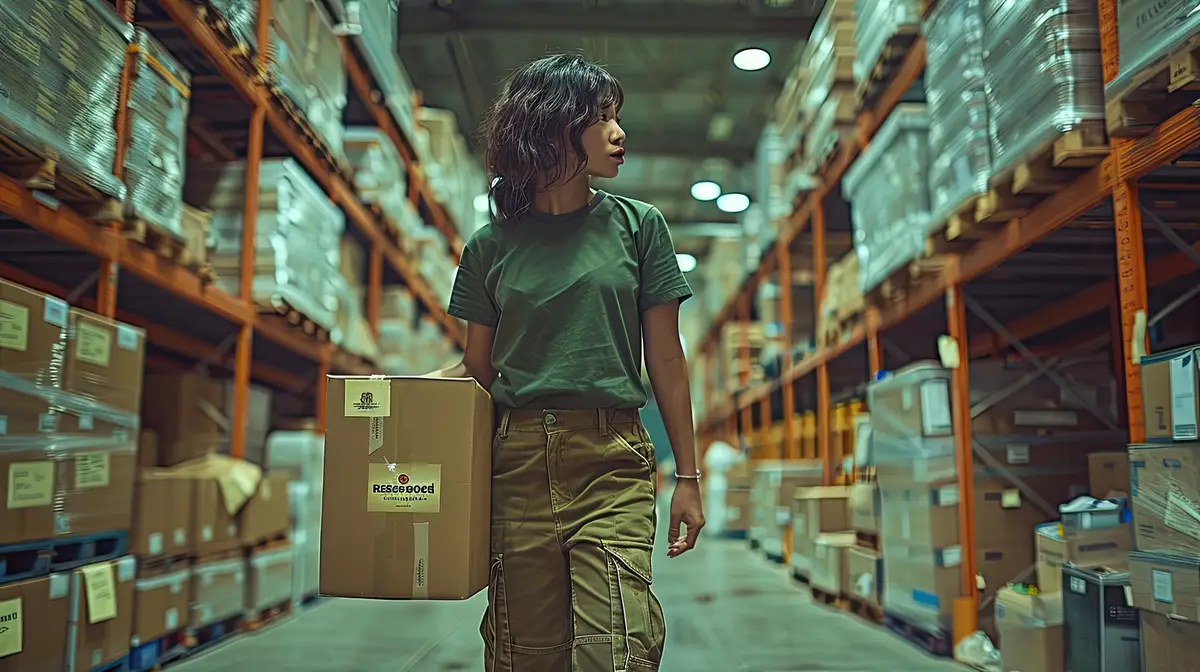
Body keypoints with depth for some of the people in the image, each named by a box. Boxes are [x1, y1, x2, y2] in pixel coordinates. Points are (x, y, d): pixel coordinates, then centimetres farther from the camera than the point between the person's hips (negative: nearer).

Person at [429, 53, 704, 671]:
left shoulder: (637, 225, 6)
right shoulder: (492, 246, 8)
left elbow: (665, 359, 7)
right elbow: (478, 367, 14)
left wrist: (688, 477, 6)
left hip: (612, 462, -1)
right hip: (520, 463, 1)